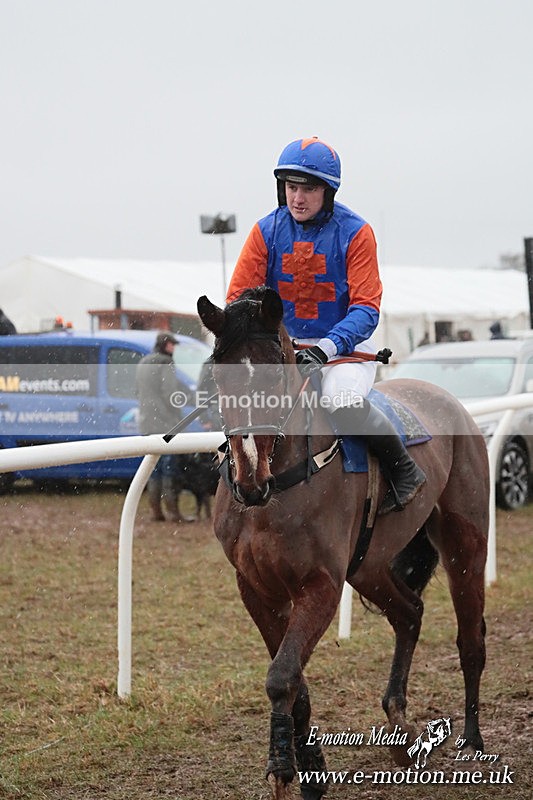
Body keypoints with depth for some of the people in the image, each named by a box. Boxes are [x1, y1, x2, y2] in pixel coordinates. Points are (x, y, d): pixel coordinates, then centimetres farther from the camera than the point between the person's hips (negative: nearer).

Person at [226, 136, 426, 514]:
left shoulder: (355, 232, -7)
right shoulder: (267, 232, 1)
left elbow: (366, 307, -14)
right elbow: (238, 298, -1)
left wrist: (328, 347, -31)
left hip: (345, 346, -4)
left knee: (344, 401, -33)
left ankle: (404, 469, -8)